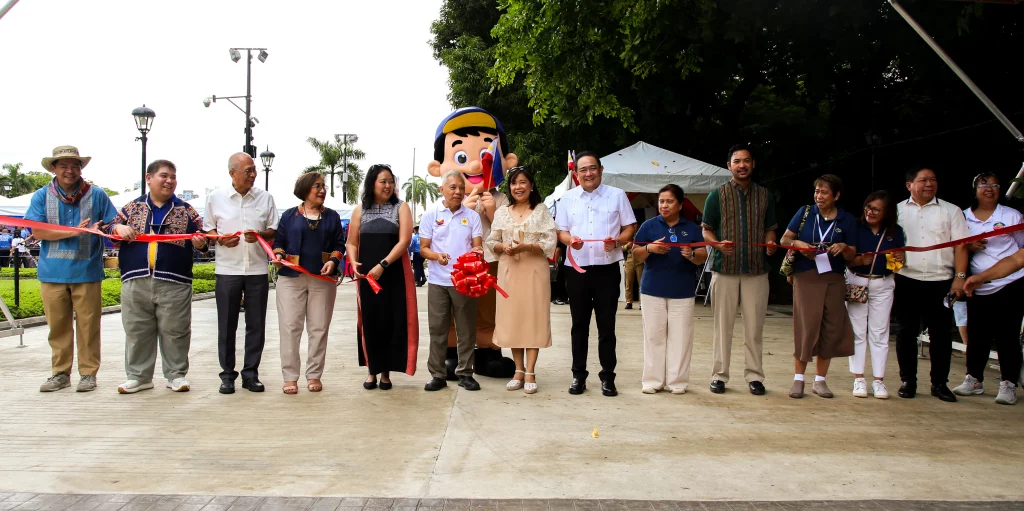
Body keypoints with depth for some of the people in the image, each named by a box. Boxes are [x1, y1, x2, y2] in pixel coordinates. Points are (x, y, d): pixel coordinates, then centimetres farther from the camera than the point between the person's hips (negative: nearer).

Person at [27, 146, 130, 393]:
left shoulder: (97, 195, 4)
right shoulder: (42, 196, 5)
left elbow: (112, 223, 4)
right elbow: (37, 232, -5)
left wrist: (119, 227, -21)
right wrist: (75, 231, -14)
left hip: (87, 272, -1)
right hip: (52, 272, 1)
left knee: (88, 325, 2)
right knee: (58, 326, 8)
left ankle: (88, 373, 11)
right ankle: (60, 373, 19)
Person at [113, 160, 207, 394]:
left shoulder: (186, 211, 8)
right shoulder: (132, 207, 12)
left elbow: (201, 238, 6)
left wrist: (200, 243, -17)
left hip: (174, 283, -1)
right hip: (136, 281, 2)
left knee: (174, 331, 3)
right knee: (137, 331, 8)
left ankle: (177, 374, 15)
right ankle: (138, 376, 19)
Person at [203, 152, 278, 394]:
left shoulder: (265, 198, 6)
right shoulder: (216, 197, 4)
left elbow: (275, 230, 8)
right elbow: (207, 229, 9)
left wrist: (260, 235, -12)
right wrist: (220, 238, -11)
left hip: (258, 269, 1)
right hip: (227, 270, -1)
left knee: (256, 324, 4)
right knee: (227, 325, 4)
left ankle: (250, 373, 15)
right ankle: (227, 374, 15)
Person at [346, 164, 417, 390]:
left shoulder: (401, 207, 2)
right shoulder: (360, 210, 10)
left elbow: (404, 241, -8)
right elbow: (352, 243, 13)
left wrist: (382, 265, -16)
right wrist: (354, 262, -8)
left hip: (394, 274, -2)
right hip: (367, 275, 2)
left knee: (392, 322, 0)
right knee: (370, 323, 4)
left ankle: (386, 372, 11)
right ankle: (372, 370, 14)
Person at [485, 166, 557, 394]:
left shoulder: (542, 210, 0)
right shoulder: (501, 213, 10)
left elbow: (550, 243, -6)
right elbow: (491, 242, 10)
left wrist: (526, 247, -19)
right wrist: (502, 247, -11)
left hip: (534, 271, -3)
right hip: (509, 271, 3)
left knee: (533, 319, -3)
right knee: (511, 318, 3)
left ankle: (530, 372, 2)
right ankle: (519, 371, 13)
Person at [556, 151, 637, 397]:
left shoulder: (617, 195, 3)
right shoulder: (568, 198, 9)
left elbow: (630, 228, 4)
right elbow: (561, 230, 10)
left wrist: (617, 241, -15)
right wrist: (570, 240, -13)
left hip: (607, 270, -2)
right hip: (577, 270, 2)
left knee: (607, 325, 3)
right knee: (579, 324, 8)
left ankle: (607, 377, 11)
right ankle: (578, 375, 17)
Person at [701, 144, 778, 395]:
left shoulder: (765, 196, 12)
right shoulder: (717, 195, 5)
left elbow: (770, 229, 16)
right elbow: (706, 230, 4)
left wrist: (770, 243, -6)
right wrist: (718, 244, -17)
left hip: (757, 270, 2)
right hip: (724, 270, -2)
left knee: (754, 326, 3)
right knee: (723, 325, 2)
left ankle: (754, 375, 12)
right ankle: (719, 375, 10)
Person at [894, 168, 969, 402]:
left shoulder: (951, 211, 6)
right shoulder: (897, 211, 8)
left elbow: (961, 246, 3)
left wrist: (960, 277, -6)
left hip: (941, 282, 0)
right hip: (907, 281, 0)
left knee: (941, 334, 3)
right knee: (906, 332, 5)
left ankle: (939, 383, 14)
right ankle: (908, 381, 15)